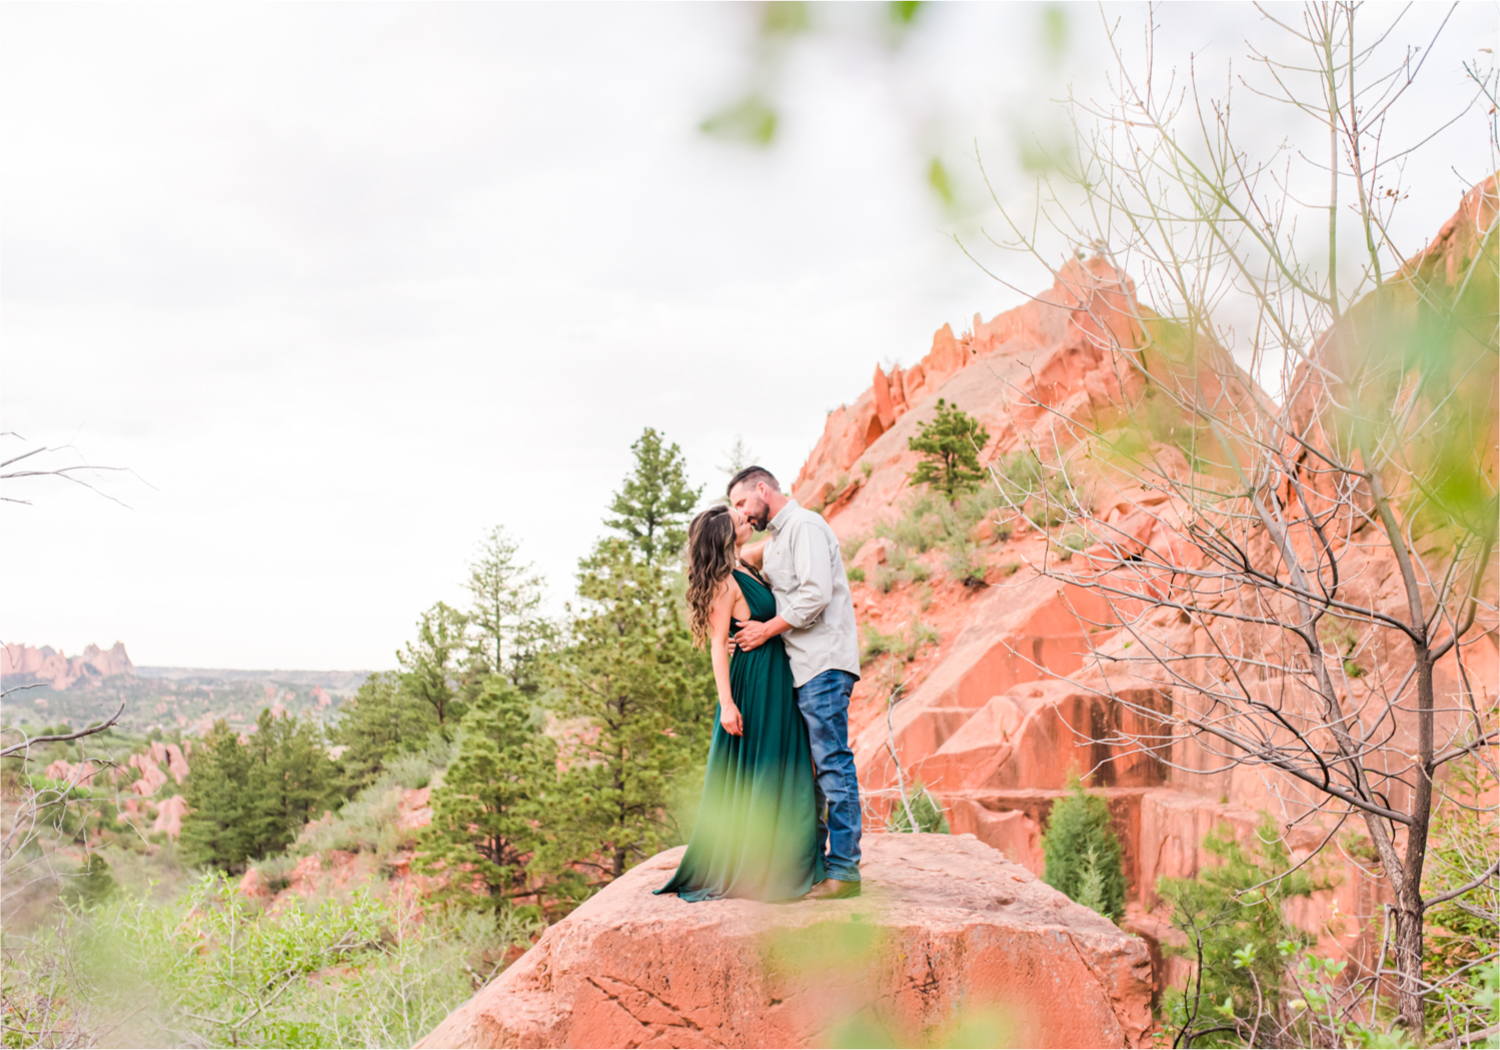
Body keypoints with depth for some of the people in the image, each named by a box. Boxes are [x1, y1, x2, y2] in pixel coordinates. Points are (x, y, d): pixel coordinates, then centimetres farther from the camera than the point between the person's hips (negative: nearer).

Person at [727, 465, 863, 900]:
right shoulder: (774, 540, 23)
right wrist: (747, 631, 6)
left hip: (823, 663, -10)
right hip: (800, 667, 10)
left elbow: (816, 594, -18)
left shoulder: (805, 526, -7)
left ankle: (844, 871, -8)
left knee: (833, 763, -10)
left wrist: (766, 631, -11)